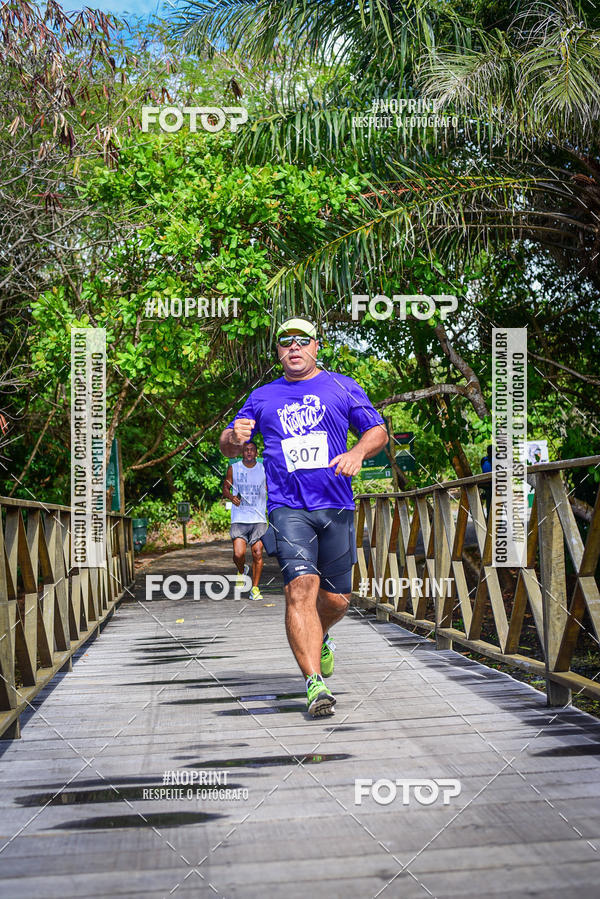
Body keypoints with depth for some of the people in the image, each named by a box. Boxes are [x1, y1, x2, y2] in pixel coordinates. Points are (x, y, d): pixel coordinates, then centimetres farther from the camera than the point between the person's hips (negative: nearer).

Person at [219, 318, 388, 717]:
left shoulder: (342, 386, 12)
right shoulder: (264, 397, 16)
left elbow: (378, 431, 12)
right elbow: (228, 446, 20)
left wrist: (358, 452, -10)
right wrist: (235, 436, -6)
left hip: (337, 507, 1)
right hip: (288, 508, -1)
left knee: (336, 598, 6)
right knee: (300, 588, -20)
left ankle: (318, 639, 41)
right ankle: (315, 683, -22)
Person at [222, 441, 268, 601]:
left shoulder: (263, 469, 6)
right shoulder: (233, 468, 4)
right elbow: (225, 488, 9)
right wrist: (231, 497, -11)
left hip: (259, 519, 1)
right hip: (239, 519, -1)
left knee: (257, 554, -6)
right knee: (238, 554, -11)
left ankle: (255, 589, 6)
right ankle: (242, 570, 24)